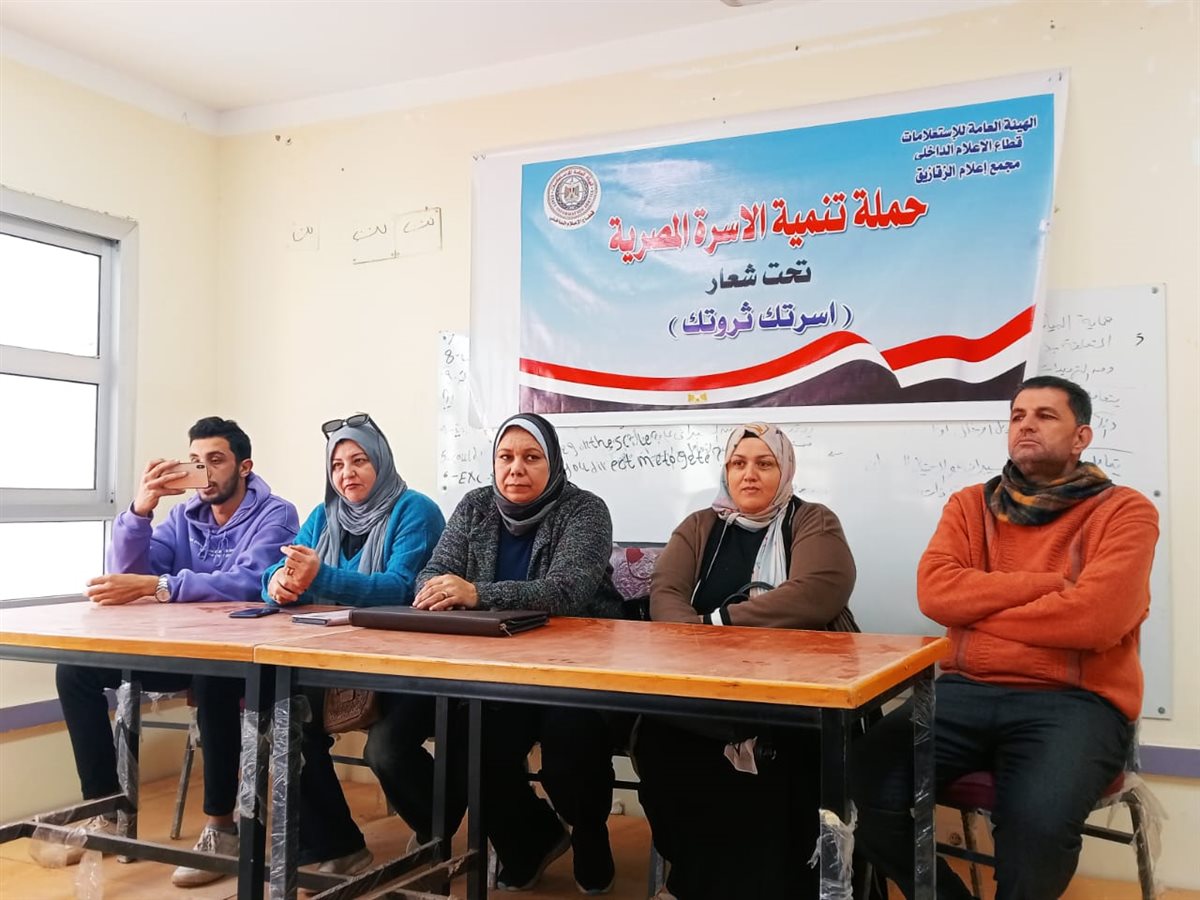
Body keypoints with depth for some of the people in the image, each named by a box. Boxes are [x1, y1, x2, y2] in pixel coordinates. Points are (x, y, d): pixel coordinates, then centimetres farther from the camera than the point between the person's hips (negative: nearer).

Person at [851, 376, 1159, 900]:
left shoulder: (1124, 512, 3)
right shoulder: (969, 506, 14)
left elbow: (1098, 618, -14)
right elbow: (935, 591, -3)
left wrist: (978, 611, -4)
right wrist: (1051, 582, -8)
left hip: (1074, 700, -3)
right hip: (967, 690, 3)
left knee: (1038, 822, -33)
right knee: (868, 783, -21)